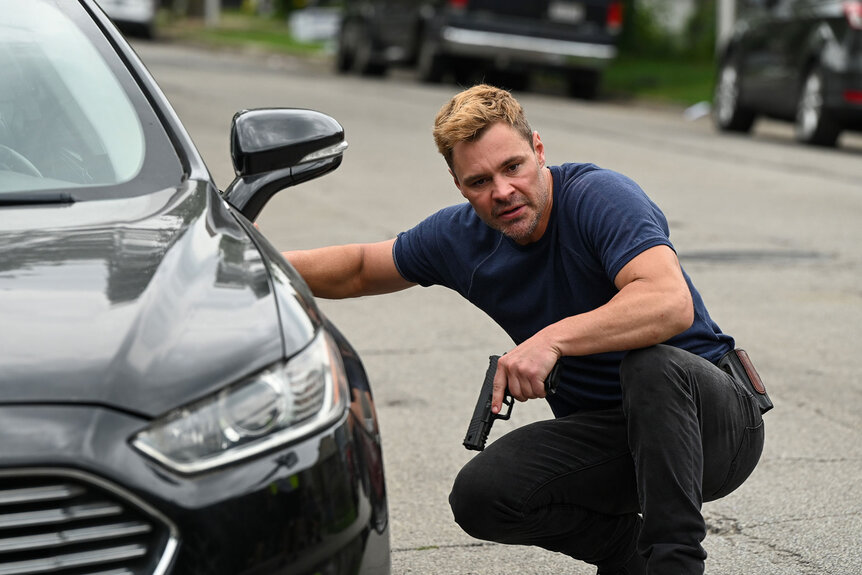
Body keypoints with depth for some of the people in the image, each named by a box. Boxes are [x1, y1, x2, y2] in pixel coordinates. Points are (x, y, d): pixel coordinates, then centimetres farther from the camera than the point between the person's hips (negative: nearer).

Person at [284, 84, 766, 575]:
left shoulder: (601, 196, -20)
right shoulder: (460, 237, 0)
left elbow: (672, 304, -37)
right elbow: (359, 271, 17)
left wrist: (554, 338, -43)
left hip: (715, 421, -5)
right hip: (605, 435, 5)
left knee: (652, 362, -38)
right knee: (480, 496, -19)